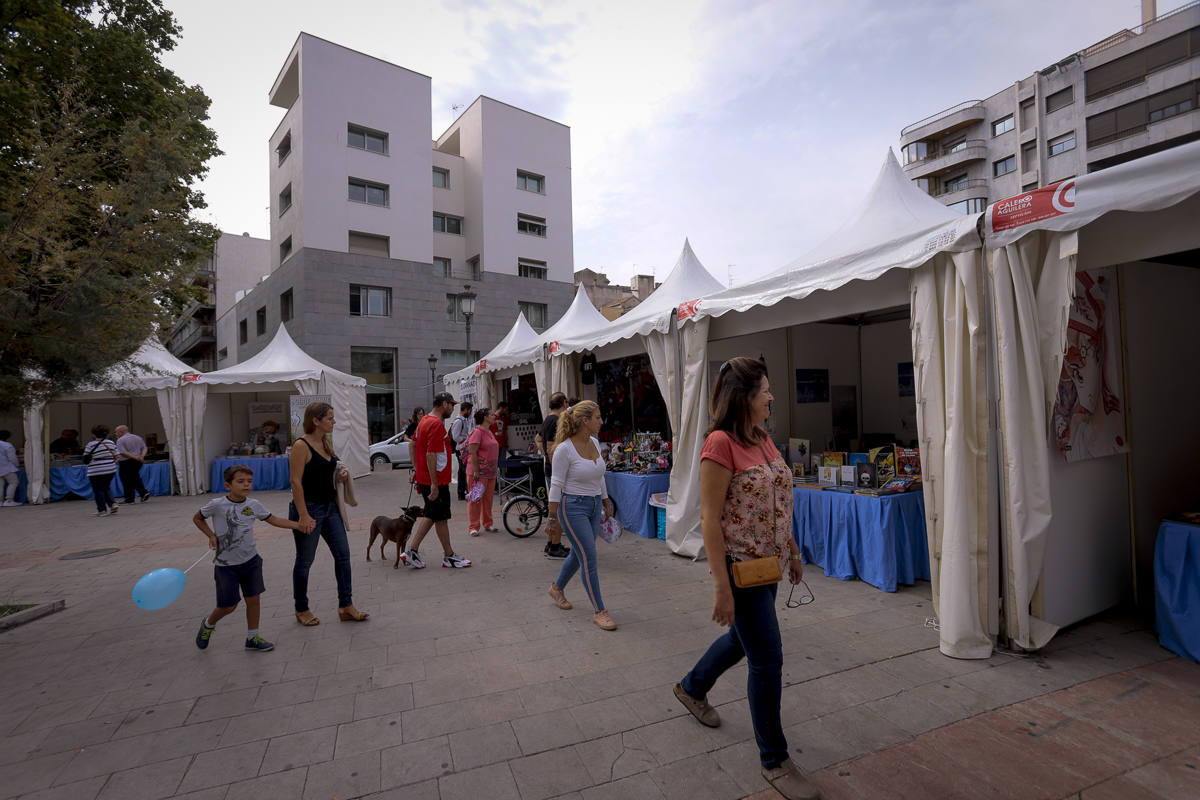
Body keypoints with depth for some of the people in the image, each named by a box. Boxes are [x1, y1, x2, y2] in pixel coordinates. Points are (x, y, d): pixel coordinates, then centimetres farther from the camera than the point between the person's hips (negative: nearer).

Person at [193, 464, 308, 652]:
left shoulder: (253, 505, -3)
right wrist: (211, 535, -7)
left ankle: (252, 638, 23)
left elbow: (274, 520, 5)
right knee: (228, 606, 4)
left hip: (250, 560, 3)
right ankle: (208, 624, 37)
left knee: (253, 599, 7)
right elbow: (197, 518, 5)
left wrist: (298, 525, -4)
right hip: (226, 564, -3)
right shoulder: (217, 505, -13)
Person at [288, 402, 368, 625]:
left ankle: (346, 607, 14)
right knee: (305, 560, 8)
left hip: (329, 506, 8)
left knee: (343, 554, 6)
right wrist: (303, 516, -21)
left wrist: (341, 474, 1)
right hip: (308, 508, -8)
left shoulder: (326, 442, 9)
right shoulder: (301, 445, -16)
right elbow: (296, 482, -19)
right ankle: (301, 610, 25)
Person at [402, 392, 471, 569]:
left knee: (430, 515, 17)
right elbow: (430, 455, -25)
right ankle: (449, 557, 16)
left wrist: (416, 469, 22)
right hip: (436, 480, -9)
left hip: (423, 477, 9)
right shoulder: (437, 424, -20)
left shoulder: (425, 420, 11)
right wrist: (434, 484, -24)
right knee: (441, 518, 3)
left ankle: (412, 551, 16)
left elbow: (413, 444, 19)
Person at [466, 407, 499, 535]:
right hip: (478, 472, -9)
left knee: (488, 498, 13)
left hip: (490, 472, 9)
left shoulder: (489, 432, 16)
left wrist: (495, 468, 22)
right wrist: (476, 471, -20)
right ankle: (473, 527, 6)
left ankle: (488, 523, 24)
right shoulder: (477, 432, -13)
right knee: (476, 499, -2)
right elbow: (473, 453, -17)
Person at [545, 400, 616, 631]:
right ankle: (599, 611, 5)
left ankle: (557, 588, 42)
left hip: (594, 505, 8)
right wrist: (553, 517, -10)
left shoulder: (594, 442, 4)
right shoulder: (564, 449, -18)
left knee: (579, 553, 18)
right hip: (573, 506, -8)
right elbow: (557, 484, -13)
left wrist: (606, 503, 19)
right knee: (589, 557, -7)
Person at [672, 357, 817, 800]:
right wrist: (722, 587, -21)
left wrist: (792, 550, 17)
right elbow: (710, 519, -21)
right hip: (741, 566, -9)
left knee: (744, 639, 25)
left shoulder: (763, 439, 5)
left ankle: (692, 688, 51)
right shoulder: (721, 444, -21)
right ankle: (774, 760, 27)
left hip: (768, 563, 9)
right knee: (768, 661, 3)